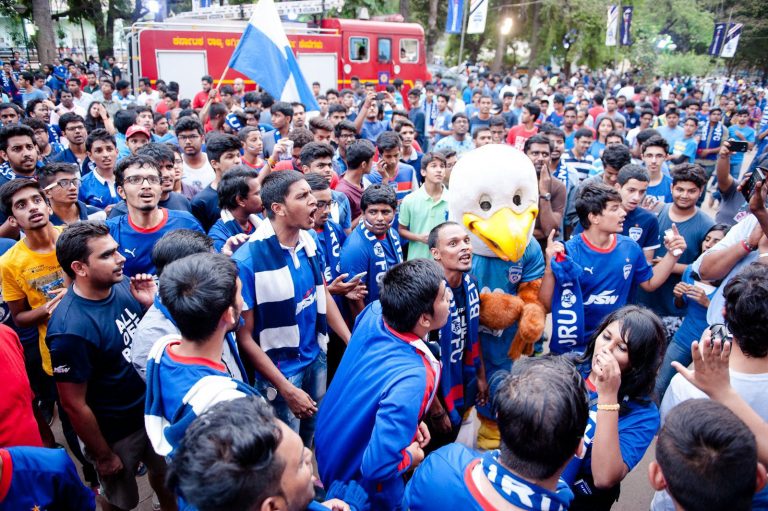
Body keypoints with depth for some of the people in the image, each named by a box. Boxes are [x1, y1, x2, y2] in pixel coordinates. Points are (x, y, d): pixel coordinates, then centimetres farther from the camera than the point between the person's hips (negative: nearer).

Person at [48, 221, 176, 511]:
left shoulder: (122, 286, -13)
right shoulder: (70, 329, -31)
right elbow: (74, 405, -22)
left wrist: (151, 304, -19)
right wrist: (104, 455, -10)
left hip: (154, 409, 6)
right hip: (114, 432, -5)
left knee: (165, 472, 29)